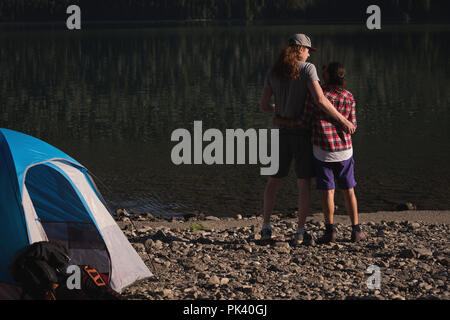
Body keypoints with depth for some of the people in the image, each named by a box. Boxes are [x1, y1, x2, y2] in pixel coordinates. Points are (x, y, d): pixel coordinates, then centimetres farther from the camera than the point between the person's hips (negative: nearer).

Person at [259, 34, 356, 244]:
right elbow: (320, 100, -23)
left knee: (275, 178, 16)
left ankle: (266, 227, 13)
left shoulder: (273, 72, 1)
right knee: (304, 182, 4)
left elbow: (263, 105, 2)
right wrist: (343, 120, -17)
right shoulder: (307, 69, -13)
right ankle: (300, 232, 4)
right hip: (302, 132, -4)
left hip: (281, 131, 4)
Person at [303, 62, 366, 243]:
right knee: (348, 190, 11)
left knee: (328, 191, 2)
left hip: (323, 151, -2)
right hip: (344, 150, 2)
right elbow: (352, 125, 4)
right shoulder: (349, 97, -1)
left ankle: (330, 230, -1)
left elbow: (306, 122, -5)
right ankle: (356, 230, 11)